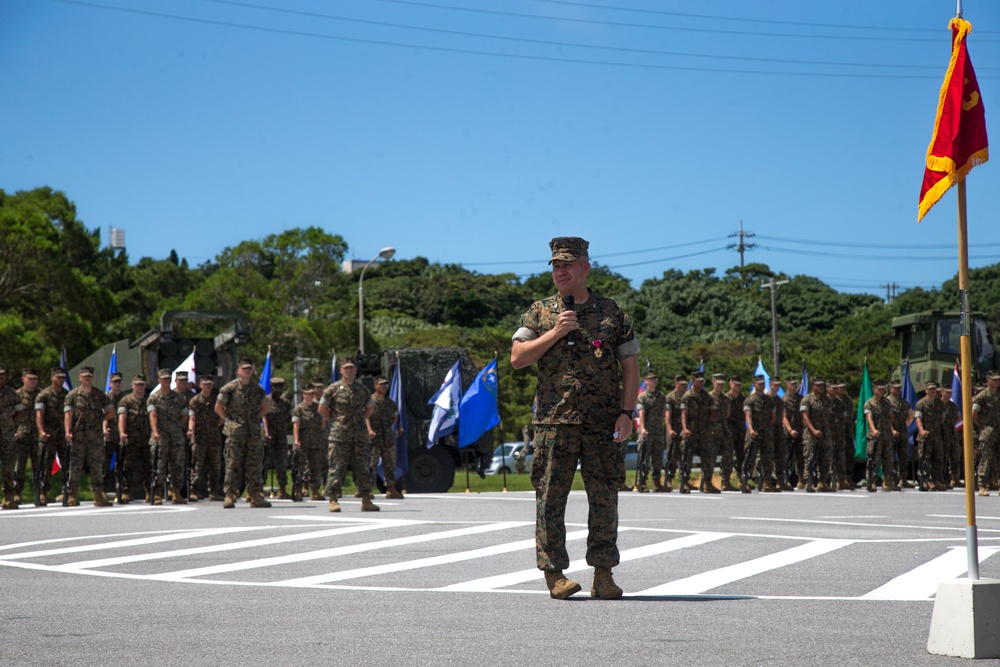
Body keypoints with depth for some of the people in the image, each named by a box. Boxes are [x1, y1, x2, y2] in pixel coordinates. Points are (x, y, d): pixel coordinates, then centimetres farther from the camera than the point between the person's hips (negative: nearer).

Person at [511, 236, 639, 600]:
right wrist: (555, 332, -8)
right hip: (554, 420, 0)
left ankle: (603, 574, 10)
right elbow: (517, 358, 1)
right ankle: (554, 574, 3)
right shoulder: (540, 313, 11)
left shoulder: (613, 313, 10)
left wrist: (627, 412, -3)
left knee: (605, 498, 2)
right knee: (550, 496, -3)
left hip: (603, 422, 1)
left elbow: (630, 366, 8)